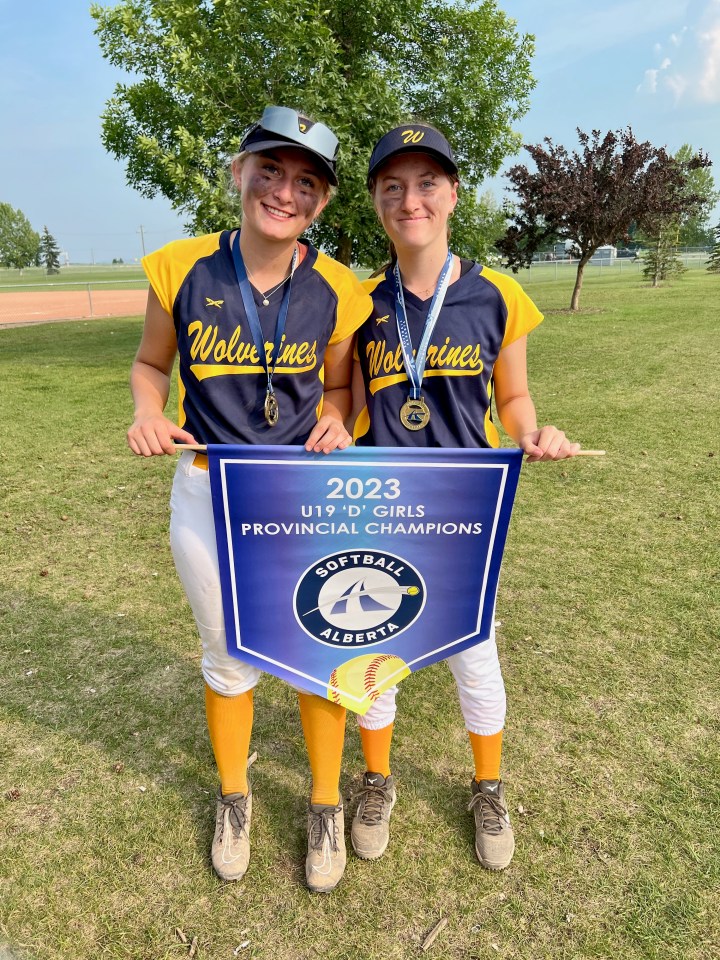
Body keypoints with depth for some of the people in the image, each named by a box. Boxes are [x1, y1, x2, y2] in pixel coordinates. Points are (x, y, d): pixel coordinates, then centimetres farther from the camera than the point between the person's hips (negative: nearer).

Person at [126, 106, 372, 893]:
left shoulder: (337, 290, -8)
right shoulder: (182, 268, -8)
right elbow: (150, 363, 6)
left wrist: (334, 419, -15)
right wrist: (149, 414, -15)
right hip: (208, 496, 1)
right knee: (228, 658, 17)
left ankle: (326, 803, 39)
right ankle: (233, 796, 46)